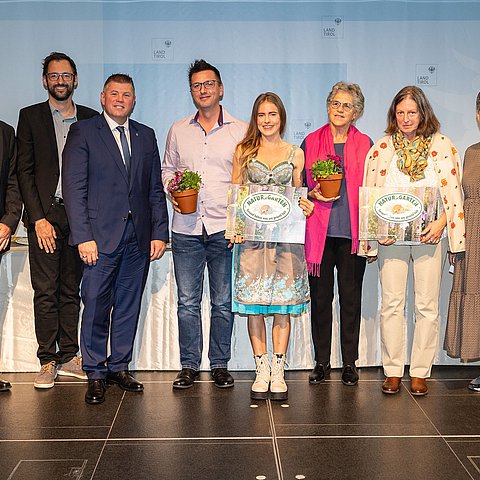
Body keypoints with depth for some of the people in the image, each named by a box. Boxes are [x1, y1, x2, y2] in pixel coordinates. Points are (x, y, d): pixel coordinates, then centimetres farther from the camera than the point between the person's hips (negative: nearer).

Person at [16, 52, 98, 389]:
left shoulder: (90, 119, 11)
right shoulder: (30, 117, 6)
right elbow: (25, 172, 0)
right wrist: (39, 218, -9)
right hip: (45, 214, -2)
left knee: (72, 290, 8)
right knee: (45, 292, 0)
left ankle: (69, 357, 17)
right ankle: (48, 361, 9)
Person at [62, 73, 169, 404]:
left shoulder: (146, 136, 15)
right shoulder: (83, 132, 3)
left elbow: (155, 189, 13)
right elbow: (74, 188, -4)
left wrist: (159, 233, 5)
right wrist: (83, 236, -12)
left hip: (139, 239, 4)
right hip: (101, 237, -4)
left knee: (129, 306, 9)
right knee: (96, 307, -1)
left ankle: (119, 367, 22)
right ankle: (96, 374, 12)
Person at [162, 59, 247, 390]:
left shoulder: (241, 131, 4)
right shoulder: (178, 131, 11)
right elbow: (167, 169, 21)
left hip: (225, 228, -2)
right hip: (187, 229, 2)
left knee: (223, 302, 6)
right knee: (187, 301, 5)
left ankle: (220, 365, 18)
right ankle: (189, 365, 17)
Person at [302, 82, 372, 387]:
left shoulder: (365, 144, 9)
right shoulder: (311, 142, 10)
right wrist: (313, 194, -9)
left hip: (353, 232, 0)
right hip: (319, 231, 0)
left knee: (351, 298, 4)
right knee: (320, 297, 4)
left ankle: (350, 362, 16)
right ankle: (322, 361, 16)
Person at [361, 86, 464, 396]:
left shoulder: (442, 145, 6)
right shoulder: (382, 148, 10)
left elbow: (453, 191, 1)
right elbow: (370, 193, 8)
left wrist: (441, 222, -14)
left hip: (429, 235, -1)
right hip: (391, 237, 1)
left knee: (427, 306, 2)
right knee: (391, 304, 1)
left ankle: (420, 373, 12)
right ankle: (393, 372, 11)